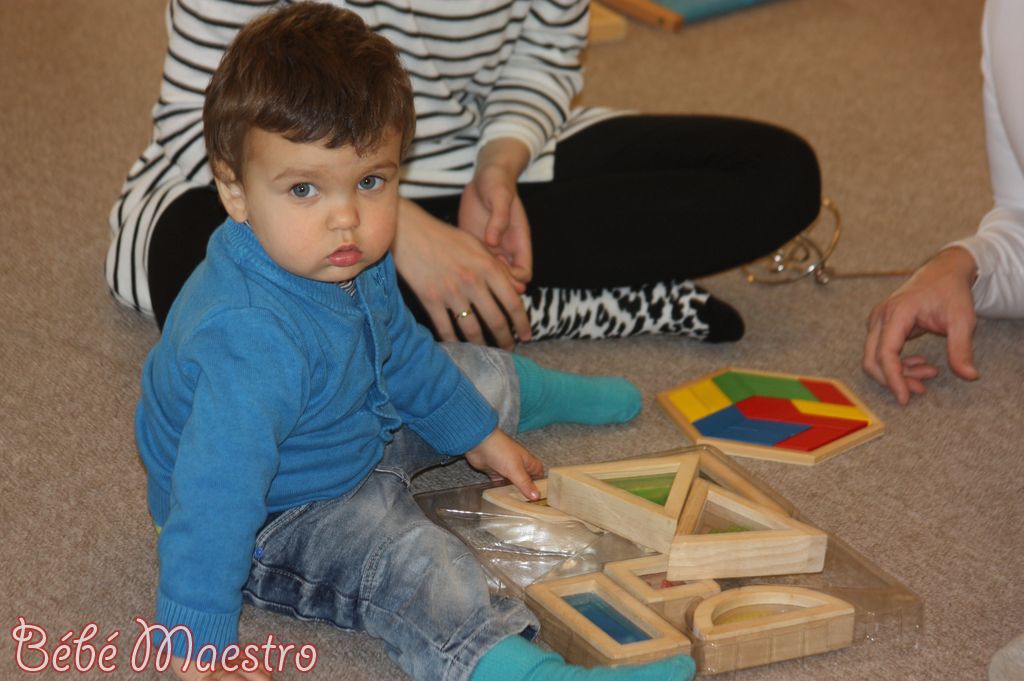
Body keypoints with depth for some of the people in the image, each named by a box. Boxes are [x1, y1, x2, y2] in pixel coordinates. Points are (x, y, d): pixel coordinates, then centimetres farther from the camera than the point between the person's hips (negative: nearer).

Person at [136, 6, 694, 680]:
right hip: (276, 515, -9)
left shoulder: (355, 263, -11)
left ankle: (525, 392, 52)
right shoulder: (250, 345, -41)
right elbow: (211, 502, -40)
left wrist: (476, 431, 22)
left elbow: (400, 347, 11)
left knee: (479, 376, 20)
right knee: (403, 557, -34)